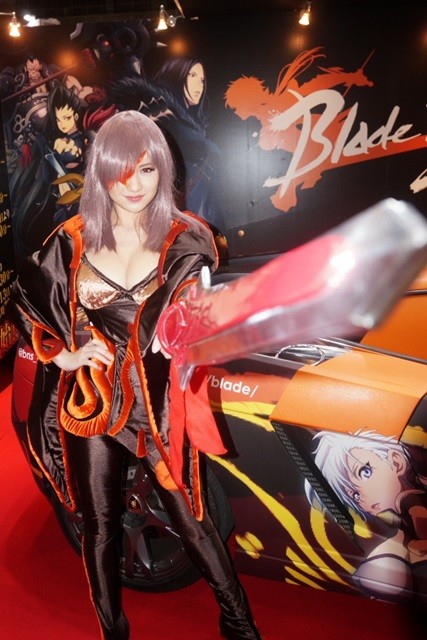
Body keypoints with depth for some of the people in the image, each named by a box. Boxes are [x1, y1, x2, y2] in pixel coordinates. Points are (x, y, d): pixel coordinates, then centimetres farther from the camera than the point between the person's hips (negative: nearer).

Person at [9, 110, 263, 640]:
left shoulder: (185, 239, -2)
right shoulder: (71, 239, 1)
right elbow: (25, 303, 11)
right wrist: (62, 355, -4)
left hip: (157, 406, -1)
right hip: (89, 401, 2)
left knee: (191, 522, 6)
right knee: (100, 528, 14)